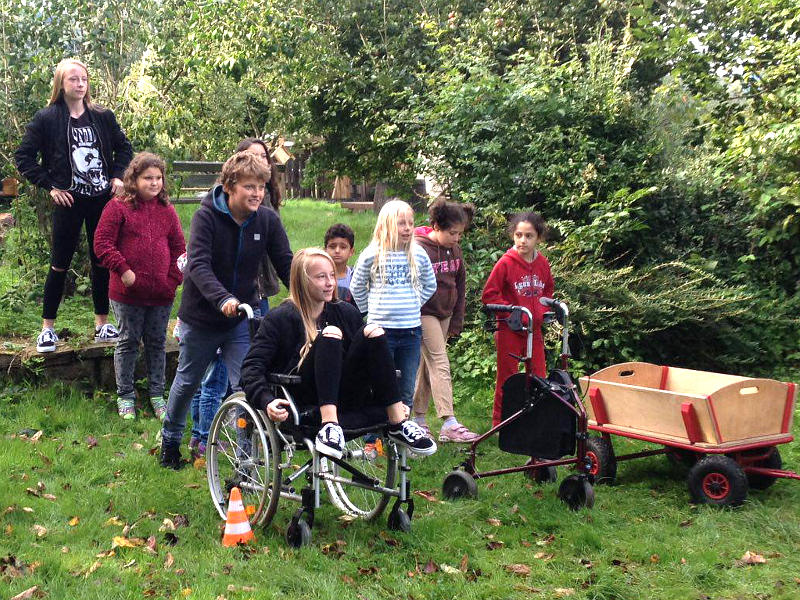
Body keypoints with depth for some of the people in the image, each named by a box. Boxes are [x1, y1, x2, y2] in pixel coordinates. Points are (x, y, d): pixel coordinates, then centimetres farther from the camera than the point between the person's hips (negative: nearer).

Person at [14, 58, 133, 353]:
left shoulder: (103, 116, 4)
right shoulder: (47, 118, -4)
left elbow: (123, 147, 17)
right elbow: (23, 157, -2)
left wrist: (118, 176, 4)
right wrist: (50, 186, -7)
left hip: (102, 200, 3)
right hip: (69, 202, -3)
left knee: (102, 262, 9)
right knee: (60, 265, 4)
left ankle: (102, 324, 21)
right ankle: (47, 328, 15)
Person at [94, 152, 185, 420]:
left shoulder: (167, 211, 8)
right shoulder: (118, 207, -5)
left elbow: (178, 247, 12)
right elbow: (102, 243, -8)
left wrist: (175, 278, 1)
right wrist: (123, 270, -14)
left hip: (161, 293, 4)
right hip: (128, 291, -4)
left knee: (157, 343, 13)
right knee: (128, 342, 7)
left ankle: (157, 395, 25)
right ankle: (125, 396, 20)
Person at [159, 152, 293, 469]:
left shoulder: (268, 220, -8)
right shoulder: (207, 216, -18)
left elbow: (285, 264, -8)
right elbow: (199, 265, -29)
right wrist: (222, 299, -45)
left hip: (241, 318, 2)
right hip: (201, 317, -2)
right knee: (187, 383, 16)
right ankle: (169, 442, 39)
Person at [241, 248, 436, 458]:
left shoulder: (347, 313, 16)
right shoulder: (279, 319, 2)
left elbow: (362, 360, 22)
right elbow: (252, 366, -5)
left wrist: (394, 401, 11)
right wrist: (267, 401, -24)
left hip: (346, 398, 4)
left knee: (373, 332, -16)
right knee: (329, 334, -25)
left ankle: (398, 423, -22)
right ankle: (329, 424, -39)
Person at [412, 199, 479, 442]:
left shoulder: (455, 250, 6)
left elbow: (460, 287, 14)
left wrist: (456, 322, 12)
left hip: (445, 314, 7)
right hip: (424, 314, -7)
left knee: (428, 365, 10)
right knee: (440, 364, -12)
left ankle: (418, 418, 19)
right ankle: (449, 425, -14)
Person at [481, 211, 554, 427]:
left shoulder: (542, 263, 1)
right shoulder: (506, 263, -12)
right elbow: (489, 294, -9)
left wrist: (542, 311, 5)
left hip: (534, 328, 4)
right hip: (510, 330, -4)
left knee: (539, 376, 8)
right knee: (507, 377, 5)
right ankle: (499, 422, 17)